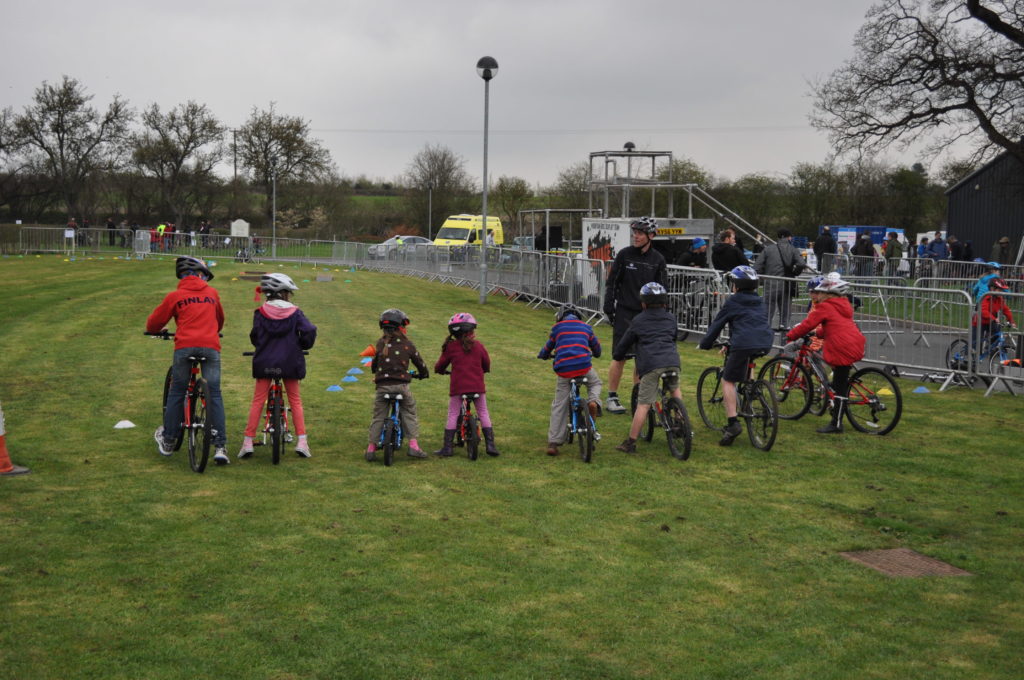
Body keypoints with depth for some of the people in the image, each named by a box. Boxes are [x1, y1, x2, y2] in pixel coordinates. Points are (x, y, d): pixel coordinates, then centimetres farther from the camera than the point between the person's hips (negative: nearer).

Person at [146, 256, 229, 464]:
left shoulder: (175, 296, 10)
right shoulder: (212, 292, 17)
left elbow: (154, 322, 16)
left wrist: (154, 330, 39)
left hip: (185, 346, -1)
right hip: (211, 346, 1)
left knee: (176, 392, 13)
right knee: (214, 394, 2)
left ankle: (168, 441, 22)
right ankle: (220, 446, -4)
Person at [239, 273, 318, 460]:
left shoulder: (261, 312, -1)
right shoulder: (294, 312, -2)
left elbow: (255, 336, -2)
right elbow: (309, 331, -11)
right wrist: (301, 346, 8)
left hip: (265, 362, 0)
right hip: (290, 362, 0)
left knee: (258, 401, 7)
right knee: (295, 401, 10)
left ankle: (248, 442, 3)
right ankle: (302, 441, 2)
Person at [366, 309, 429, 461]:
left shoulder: (381, 344, 4)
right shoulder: (407, 344, 2)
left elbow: (374, 363, 13)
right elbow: (418, 361, 12)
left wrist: (375, 371, 36)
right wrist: (423, 374, 33)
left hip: (382, 385, 1)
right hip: (402, 384, -1)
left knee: (378, 417, 9)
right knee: (409, 414, 14)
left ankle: (371, 448, 7)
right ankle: (413, 445, 6)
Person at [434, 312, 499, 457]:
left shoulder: (450, 347, 1)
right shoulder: (478, 345, 3)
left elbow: (440, 366, 8)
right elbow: (486, 364, 12)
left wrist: (439, 370, 32)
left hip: (457, 387, -1)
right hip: (477, 385, 1)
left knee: (452, 415, 6)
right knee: (483, 413, 11)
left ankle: (447, 447, 5)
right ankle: (490, 444, 7)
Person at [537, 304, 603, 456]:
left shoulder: (557, 327, 16)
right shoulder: (586, 326, 20)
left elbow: (547, 349, 23)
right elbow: (597, 349, 31)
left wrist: (543, 355, 46)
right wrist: (593, 354, 54)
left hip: (564, 370, 0)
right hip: (584, 367, 1)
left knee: (559, 406, 7)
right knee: (595, 383, 33)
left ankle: (553, 443, 4)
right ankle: (594, 401, 0)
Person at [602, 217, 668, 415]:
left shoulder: (658, 260, 3)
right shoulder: (624, 255, -3)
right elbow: (611, 283, 0)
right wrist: (609, 309, -4)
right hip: (625, 313, -2)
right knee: (620, 357, -3)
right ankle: (612, 398, 6)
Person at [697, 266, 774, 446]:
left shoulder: (733, 302, 8)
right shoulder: (758, 302, 25)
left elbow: (717, 324, 11)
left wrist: (704, 344, 24)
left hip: (743, 343, -6)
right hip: (765, 344, 6)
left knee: (728, 380, -1)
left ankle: (733, 423, -15)